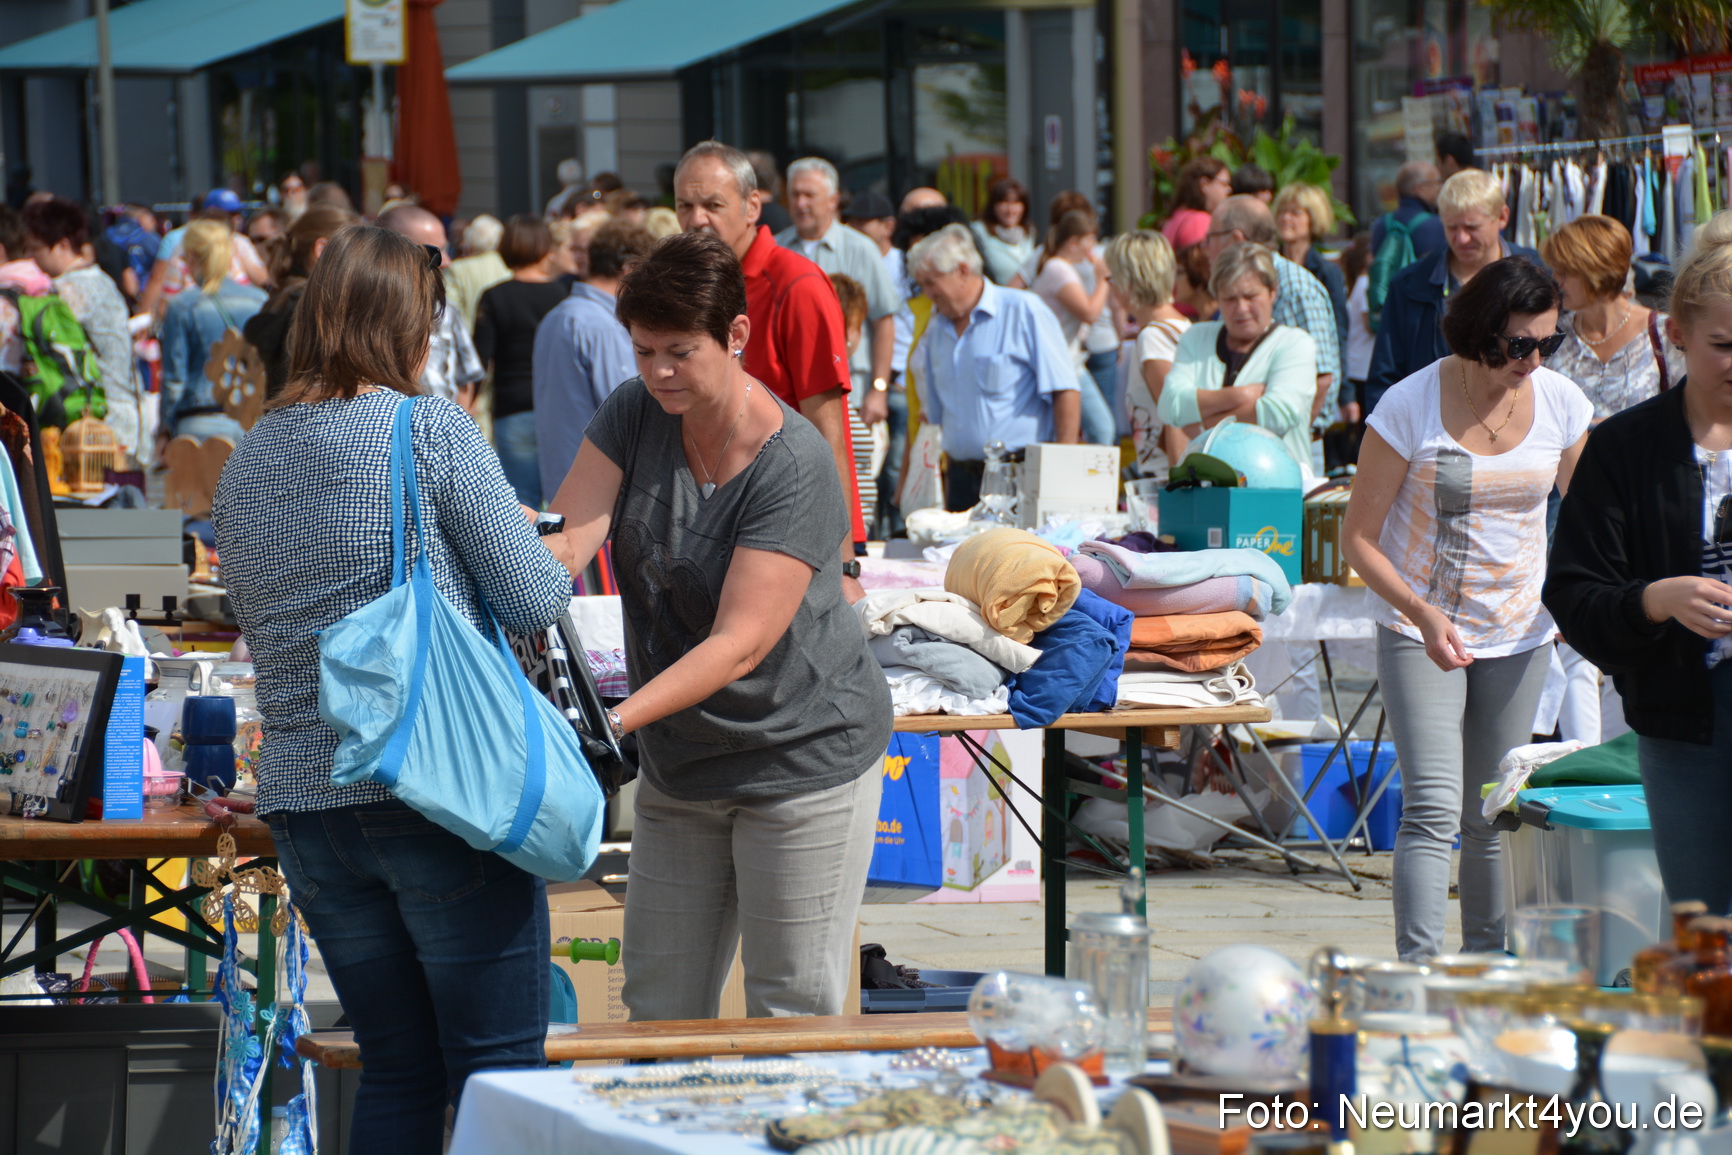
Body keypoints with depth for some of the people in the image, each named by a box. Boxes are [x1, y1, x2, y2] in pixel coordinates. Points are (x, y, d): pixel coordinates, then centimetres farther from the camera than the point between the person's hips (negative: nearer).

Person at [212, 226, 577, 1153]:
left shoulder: (247, 459, 10)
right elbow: (537, 601, -8)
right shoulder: (431, 429, -8)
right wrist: (547, 559, 14)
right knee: (497, 1067, -1)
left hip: (302, 798, 6)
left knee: (398, 1069, 13)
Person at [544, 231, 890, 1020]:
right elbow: (564, 541, -14)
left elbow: (740, 643, -27)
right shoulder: (635, 415, -3)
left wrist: (617, 721, -38)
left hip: (803, 756, -6)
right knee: (658, 1007, 9)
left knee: (792, 1013, -4)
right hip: (681, 763, 6)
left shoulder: (794, 467, -22)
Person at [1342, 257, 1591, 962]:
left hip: (1519, 636, 4)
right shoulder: (1410, 407, -15)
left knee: (1491, 818, 11)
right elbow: (1359, 539, -10)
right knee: (1433, 809, -17)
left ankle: (1485, 960, 26)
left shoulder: (1561, 403, -3)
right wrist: (1421, 613, -25)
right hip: (1420, 632, -4)